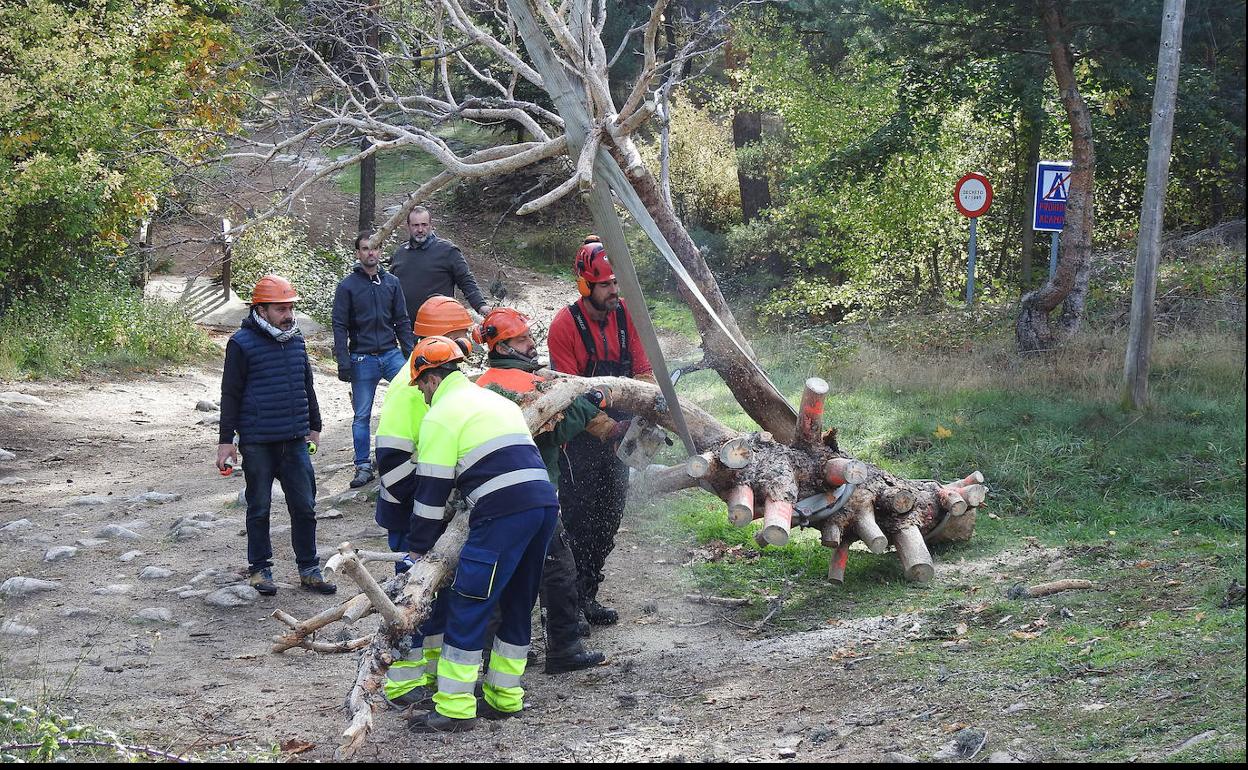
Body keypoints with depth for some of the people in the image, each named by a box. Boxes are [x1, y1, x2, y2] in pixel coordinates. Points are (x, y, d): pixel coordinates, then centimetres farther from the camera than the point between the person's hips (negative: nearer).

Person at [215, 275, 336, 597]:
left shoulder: (296, 340, 9)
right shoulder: (242, 344, -8)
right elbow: (230, 395, -7)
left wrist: (314, 426, 22)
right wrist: (226, 440, -9)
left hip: (295, 441, 5)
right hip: (257, 444, -5)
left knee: (304, 506, 7)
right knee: (259, 508, 7)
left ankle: (309, 569, 16)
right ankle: (260, 568, 19)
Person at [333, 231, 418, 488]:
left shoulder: (392, 282, 8)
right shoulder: (347, 286, -1)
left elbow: (402, 322, 11)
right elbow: (340, 327, -2)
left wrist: (411, 354, 4)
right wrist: (343, 362, -9)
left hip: (391, 353, 2)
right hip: (362, 358, -2)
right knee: (362, 416, 3)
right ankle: (363, 467, 12)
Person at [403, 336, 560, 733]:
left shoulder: (441, 415, 2)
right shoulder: (495, 399, 28)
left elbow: (432, 489, 0)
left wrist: (418, 548, 8)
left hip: (503, 513, -9)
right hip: (545, 502, 9)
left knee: (467, 607, -4)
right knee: (517, 605, 18)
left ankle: (454, 709, -4)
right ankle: (505, 697, 24)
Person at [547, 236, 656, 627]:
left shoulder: (625, 314, -1)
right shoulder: (566, 325, -17)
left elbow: (641, 369, 2)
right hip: (578, 437, -6)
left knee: (610, 516, 12)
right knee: (579, 521, -3)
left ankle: (587, 594, 25)